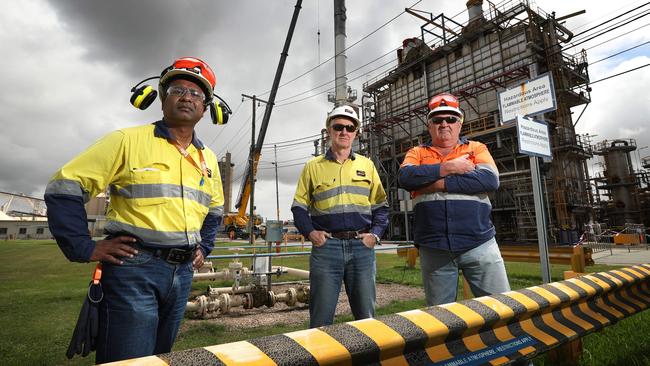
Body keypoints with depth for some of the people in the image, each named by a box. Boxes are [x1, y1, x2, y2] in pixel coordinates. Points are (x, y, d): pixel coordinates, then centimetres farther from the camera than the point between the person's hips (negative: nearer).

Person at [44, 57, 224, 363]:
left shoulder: (208, 158, 11)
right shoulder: (128, 140, -6)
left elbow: (215, 208, 25)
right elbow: (64, 187, -6)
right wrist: (84, 248, -11)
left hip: (182, 273, 6)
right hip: (134, 269, -5)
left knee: (159, 357, 20)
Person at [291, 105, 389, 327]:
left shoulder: (367, 165, 12)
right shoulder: (313, 166, 8)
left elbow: (380, 205, 13)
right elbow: (299, 206, 9)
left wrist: (375, 233, -1)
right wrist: (309, 232, -6)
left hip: (362, 246, 2)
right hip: (326, 246, -1)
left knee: (366, 315, 12)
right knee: (321, 317, 6)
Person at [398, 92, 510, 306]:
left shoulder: (476, 148, 10)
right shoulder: (417, 153, 11)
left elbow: (490, 180, -9)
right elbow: (405, 177, -11)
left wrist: (440, 183, -13)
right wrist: (448, 168, -13)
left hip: (479, 244, 0)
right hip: (433, 248, 1)